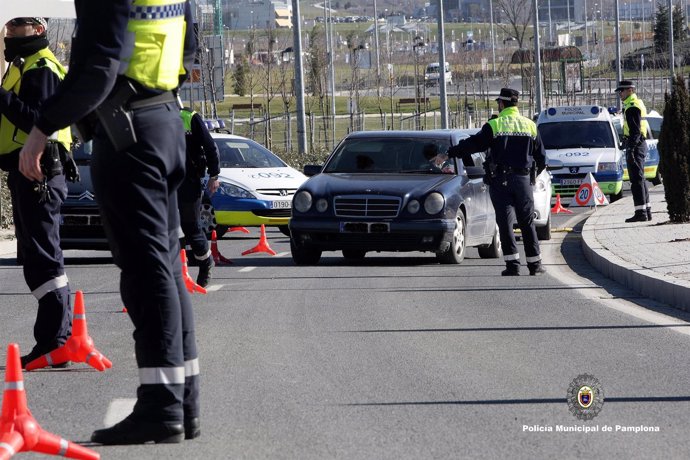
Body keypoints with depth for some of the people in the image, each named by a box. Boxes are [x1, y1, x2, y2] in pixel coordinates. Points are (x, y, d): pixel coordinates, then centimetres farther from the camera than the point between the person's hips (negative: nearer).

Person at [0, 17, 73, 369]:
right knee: (37, 256, 15)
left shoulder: (40, 69, -11)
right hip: (28, 171, 11)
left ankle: (53, 342, -15)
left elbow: (39, 121, -23)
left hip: (36, 171, -11)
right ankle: (59, 336, 20)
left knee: (41, 257, -13)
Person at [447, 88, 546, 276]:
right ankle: (535, 263, 10)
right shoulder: (530, 126, 7)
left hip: (500, 181, -3)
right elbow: (541, 157, 13)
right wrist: (534, 173, 31)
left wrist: (450, 152, 8)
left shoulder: (494, 125, -5)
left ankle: (512, 264, -8)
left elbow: (473, 144, -5)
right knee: (527, 223, 10)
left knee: (505, 222, -1)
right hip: (523, 180, 3)